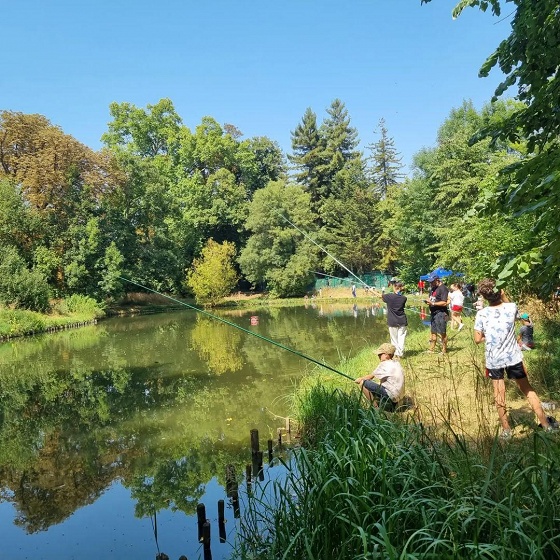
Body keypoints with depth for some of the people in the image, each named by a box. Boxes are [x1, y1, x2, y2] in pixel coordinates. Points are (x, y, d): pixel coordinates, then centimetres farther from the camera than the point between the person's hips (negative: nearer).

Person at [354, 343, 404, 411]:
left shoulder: (385, 364, -14)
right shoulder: (396, 363, 12)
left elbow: (370, 377, -4)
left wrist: (360, 379, 14)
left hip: (389, 395, -10)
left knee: (363, 383, -11)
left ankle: (376, 406, -6)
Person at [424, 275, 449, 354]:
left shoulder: (443, 288, -14)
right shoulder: (433, 288, 14)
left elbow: (444, 303, -19)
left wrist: (432, 303, -22)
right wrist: (428, 301, -2)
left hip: (441, 313, -9)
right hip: (433, 313, 9)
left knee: (442, 333, -1)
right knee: (433, 332, 13)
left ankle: (444, 350, 9)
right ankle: (431, 349, 19)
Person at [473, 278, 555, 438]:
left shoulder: (481, 314, -13)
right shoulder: (511, 307, -10)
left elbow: (477, 339, -7)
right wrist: (503, 296, 10)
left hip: (493, 360, -1)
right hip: (513, 357, 1)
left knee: (499, 394, 12)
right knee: (528, 390, 16)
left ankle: (506, 429, 18)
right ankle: (546, 424, 24)